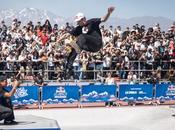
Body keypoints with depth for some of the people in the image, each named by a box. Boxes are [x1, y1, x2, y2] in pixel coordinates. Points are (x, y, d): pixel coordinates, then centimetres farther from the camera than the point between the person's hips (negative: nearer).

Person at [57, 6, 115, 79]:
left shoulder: (92, 22, 0)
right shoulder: (79, 28, 13)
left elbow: (103, 19, -11)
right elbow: (67, 35, 11)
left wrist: (109, 13, -29)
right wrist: (58, 41, 2)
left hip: (97, 44, -6)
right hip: (89, 47, 6)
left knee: (82, 36, -25)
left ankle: (78, 47, -57)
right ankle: (69, 68, -12)